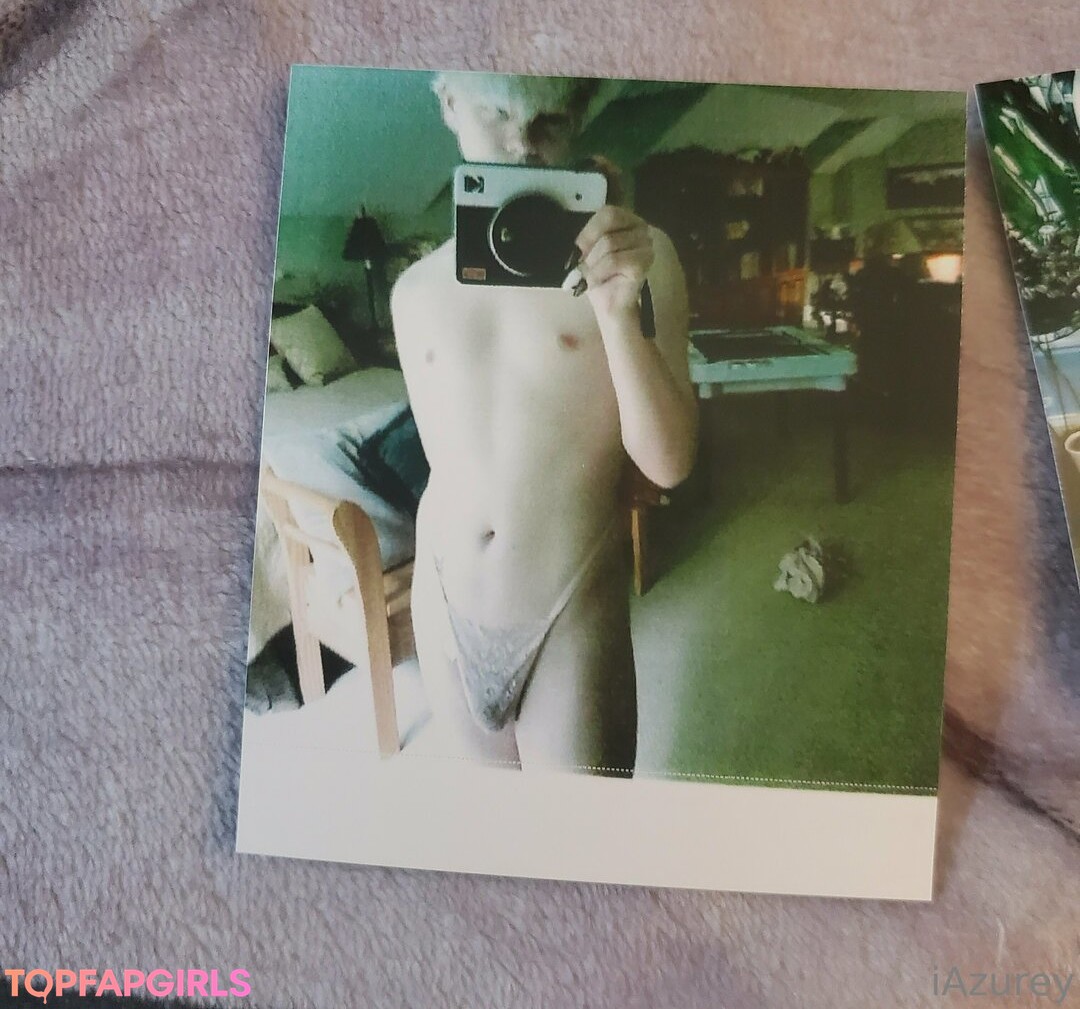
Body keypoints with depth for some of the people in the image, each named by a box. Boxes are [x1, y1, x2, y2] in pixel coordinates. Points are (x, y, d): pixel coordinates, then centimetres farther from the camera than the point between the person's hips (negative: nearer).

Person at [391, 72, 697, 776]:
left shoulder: (635, 255, -8)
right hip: (445, 602, 4)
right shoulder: (416, 289, 4)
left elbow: (668, 464, -14)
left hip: (572, 610, -3)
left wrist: (619, 313, -26)